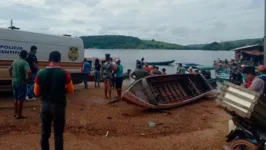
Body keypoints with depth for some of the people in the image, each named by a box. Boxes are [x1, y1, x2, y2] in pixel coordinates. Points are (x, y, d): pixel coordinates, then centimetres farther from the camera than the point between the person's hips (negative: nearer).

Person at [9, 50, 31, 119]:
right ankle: (19, 115, 9)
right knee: (21, 99, 3)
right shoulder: (25, 63, -16)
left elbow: (9, 69, 21)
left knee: (16, 98, 19)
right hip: (21, 83, -7)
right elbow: (28, 72, -32)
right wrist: (27, 78, -17)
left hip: (14, 82, 8)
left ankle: (15, 113, 27)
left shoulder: (15, 61, 8)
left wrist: (12, 77, 19)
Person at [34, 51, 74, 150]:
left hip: (45, 105, 3)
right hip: (59, 105, -3)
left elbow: (36, 92, 4)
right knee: (58, 134, 7)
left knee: (45, 133, 15)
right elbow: (70, 90, -2)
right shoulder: (64, 73, -11)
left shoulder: (40, 74, -3)